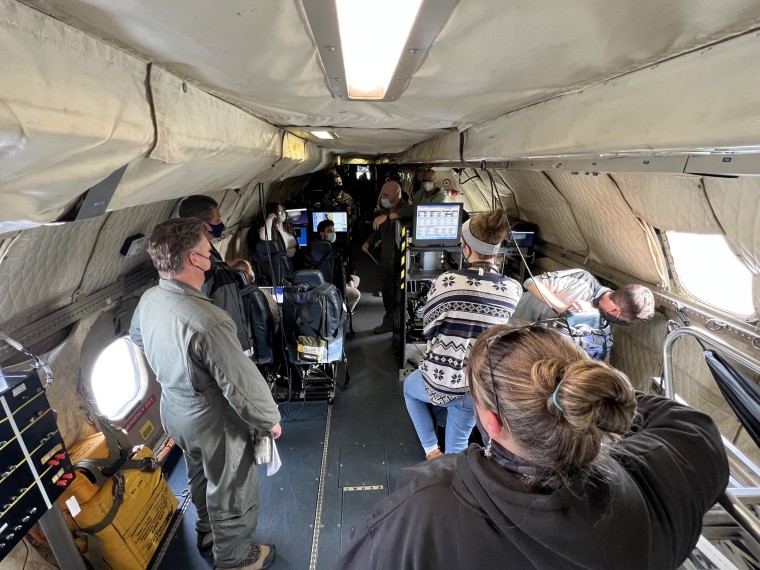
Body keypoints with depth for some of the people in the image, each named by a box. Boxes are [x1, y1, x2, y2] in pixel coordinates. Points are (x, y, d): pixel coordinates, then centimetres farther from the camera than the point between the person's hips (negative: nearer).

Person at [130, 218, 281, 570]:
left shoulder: (148, 300, -10)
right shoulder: (206, 321, -38)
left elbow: (137, 337, 13)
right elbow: (243, 384, -31)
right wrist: (270, 419, -13)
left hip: (174, 411, 8)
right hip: (213, 423, -8)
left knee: (200, 476, 33)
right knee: (233, 494, 18)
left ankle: (207, 531, 58)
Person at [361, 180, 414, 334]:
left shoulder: (404, 209, -11)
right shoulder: (382, 211, 11)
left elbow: (412, 211, -38)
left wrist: (386, 216, -43)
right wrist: (369, 242, 5)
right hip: (387, 260, 6)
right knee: (387, 293, 14)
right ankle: (389, 322, 29)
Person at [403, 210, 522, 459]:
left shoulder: (447, 281, -18)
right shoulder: (515, 289, -8)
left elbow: (428, 329, -5)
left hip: (440, 381, -2)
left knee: (410, 387, 34)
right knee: (457, 448, 28)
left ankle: (431, 450, 34)